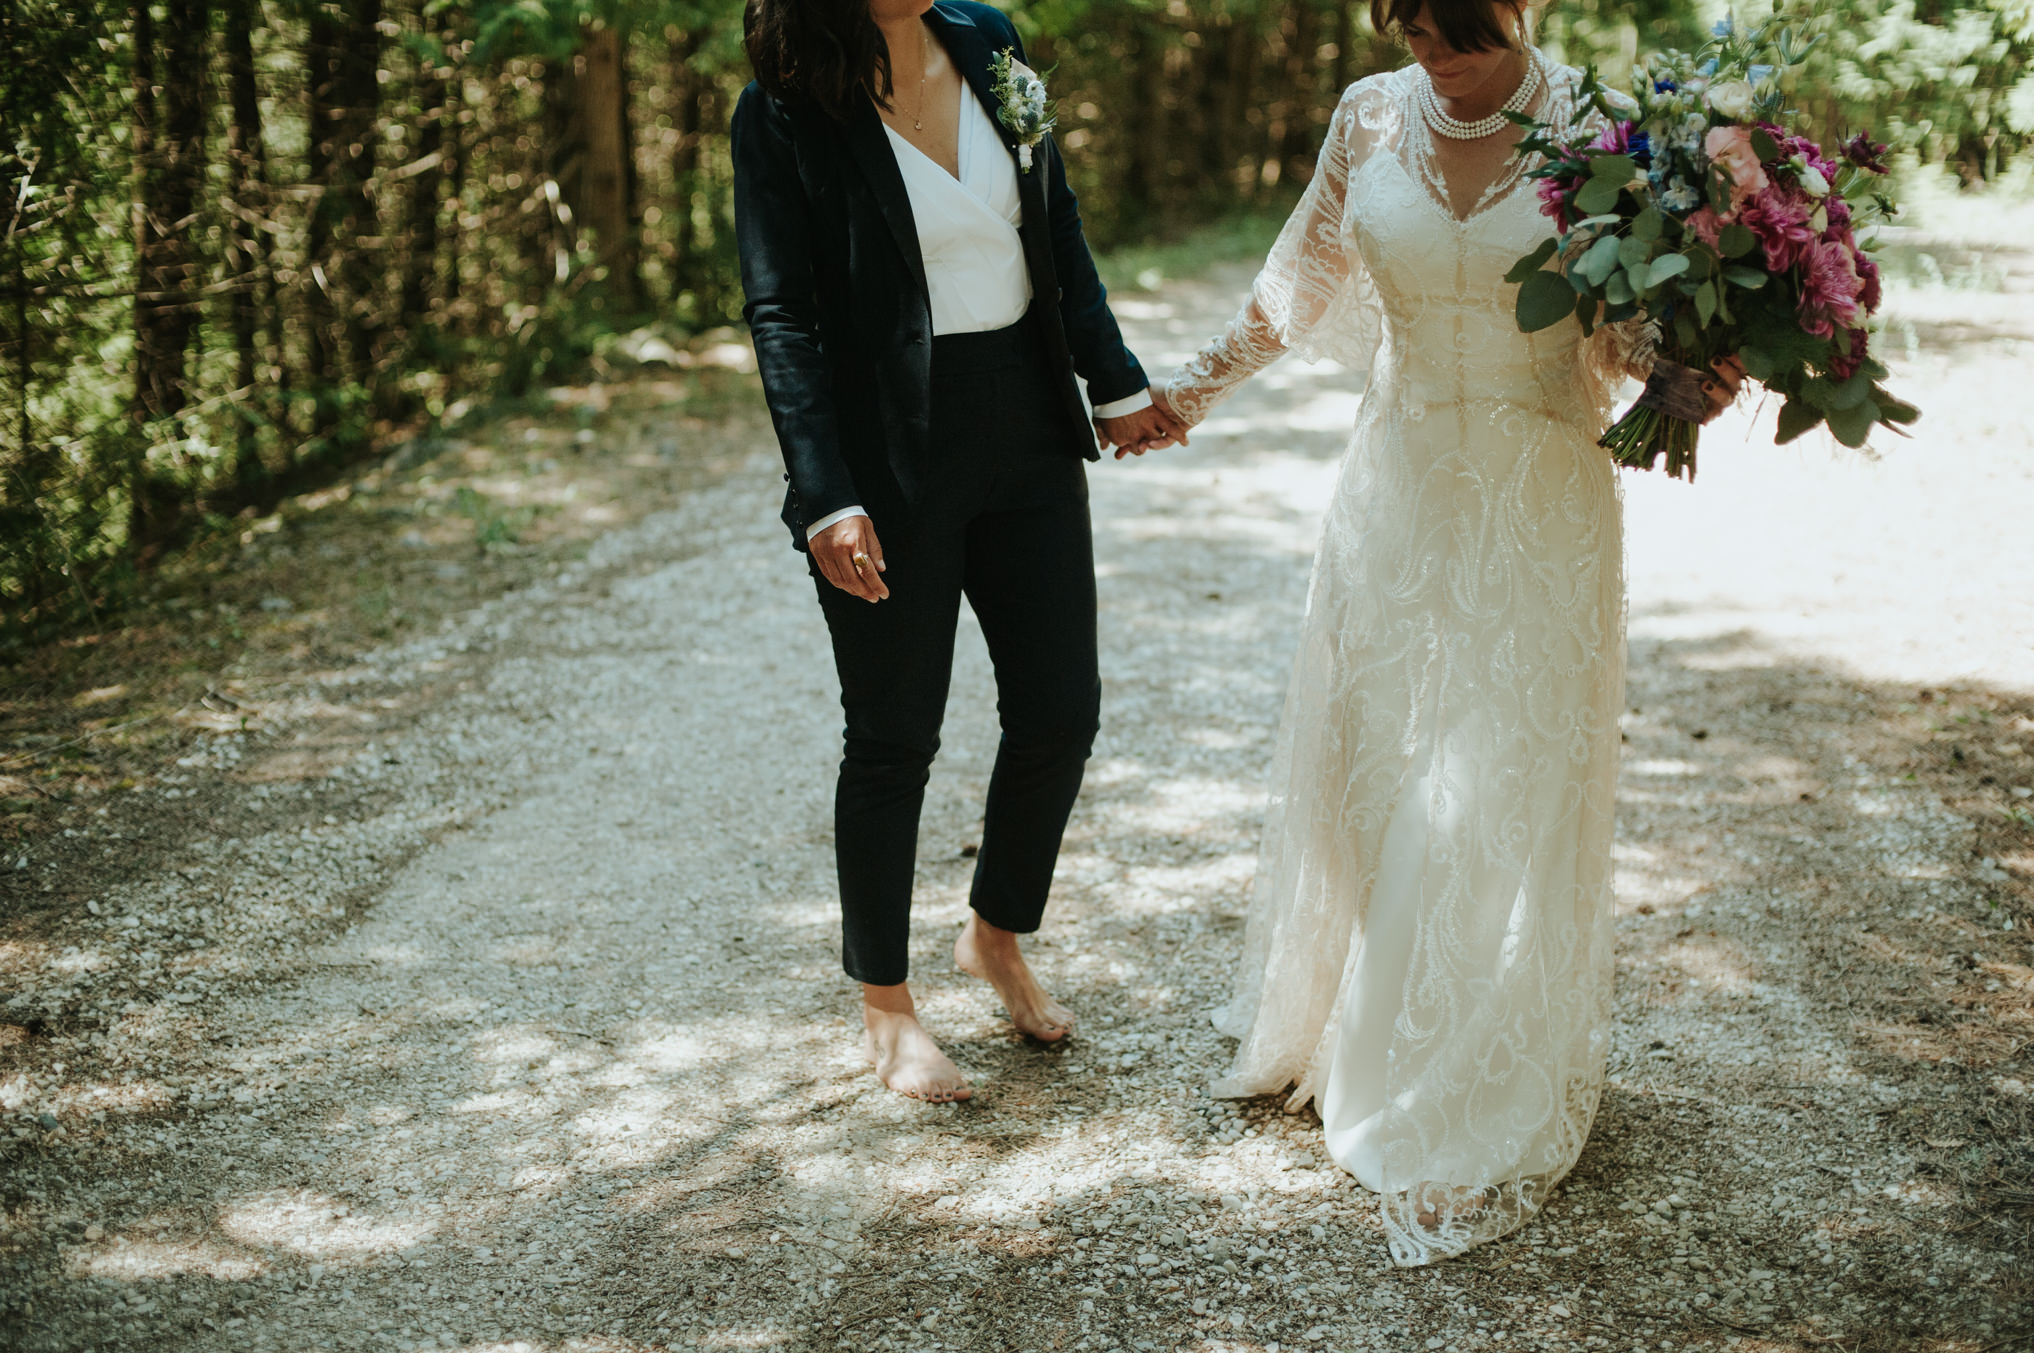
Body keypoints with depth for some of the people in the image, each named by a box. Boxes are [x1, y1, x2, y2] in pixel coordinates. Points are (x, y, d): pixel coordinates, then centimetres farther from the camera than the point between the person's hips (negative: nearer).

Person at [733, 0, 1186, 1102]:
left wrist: (1114, 381, 10)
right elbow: (782, 317, -14)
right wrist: (827, 497, -22)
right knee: (893, 741, 6)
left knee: (1061, 709, 9)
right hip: (890, 461, -5)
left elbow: (1058, 231, 13)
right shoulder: (785, 112, -11)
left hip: (1027, 431, 5)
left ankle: (997, 935, 35)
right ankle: (886, 1010, 25)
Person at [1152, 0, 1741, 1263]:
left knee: (1502, 794, 0)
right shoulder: (1371, 118, 0)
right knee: (1366, 767, 13)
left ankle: (1481, 1119, 14)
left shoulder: (1592, 129, -9)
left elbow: (1623, 328, -3)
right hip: (1400, 494, 3)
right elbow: (1301, 284, 14)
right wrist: (1186, 390, 18)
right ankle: (1342, 1025, 37)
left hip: (1540, 508, -3)